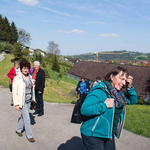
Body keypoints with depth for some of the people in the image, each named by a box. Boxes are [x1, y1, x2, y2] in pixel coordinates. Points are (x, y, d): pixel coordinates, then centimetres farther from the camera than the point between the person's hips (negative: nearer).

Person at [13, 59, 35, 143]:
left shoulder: (30, 77, 6)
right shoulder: (17, 79, -12)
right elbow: (14, 92, -11)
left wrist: (33, 100, 17)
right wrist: (16, 104, -13)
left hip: (29, 101, 6)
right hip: (22, 102, -6)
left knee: (23, 116, 18)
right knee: (27, 119, -2)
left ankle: (19, 130, 39)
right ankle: (30, 135, 12)